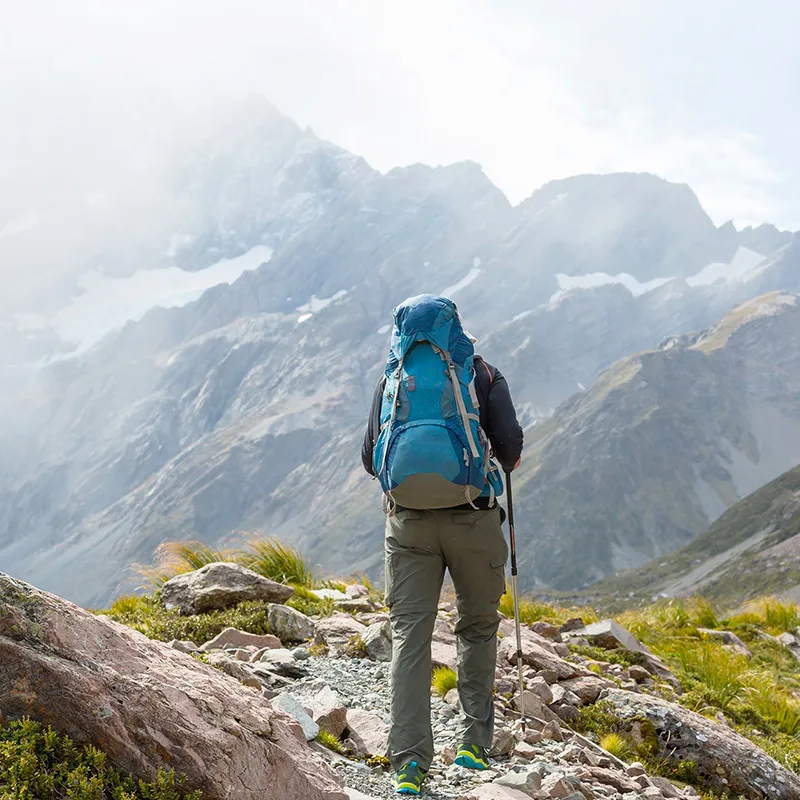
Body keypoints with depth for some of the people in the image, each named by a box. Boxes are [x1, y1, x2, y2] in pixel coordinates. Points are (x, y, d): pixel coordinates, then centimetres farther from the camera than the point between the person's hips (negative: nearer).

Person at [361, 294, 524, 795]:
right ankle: (476, 743, 18)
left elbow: (370, 457, 10)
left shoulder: (393, 380, 9)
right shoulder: (481, 374, 3)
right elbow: (510, 445, -5)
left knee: (409, 633, 2)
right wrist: (508, 461, 19)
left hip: (408, 521, 1)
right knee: (478, 627, 16)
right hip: (473, 518, -1)